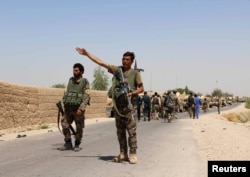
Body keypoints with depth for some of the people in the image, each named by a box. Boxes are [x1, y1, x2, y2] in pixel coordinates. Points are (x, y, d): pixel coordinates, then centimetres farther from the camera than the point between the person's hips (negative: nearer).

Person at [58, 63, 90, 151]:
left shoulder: (85, 82, -3)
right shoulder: (70, 80, 12)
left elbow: (86, 96, -10)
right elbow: (66, 93, 17)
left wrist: (81, 108, -19)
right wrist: (64, 104, 8)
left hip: (78, 109, -4)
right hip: (68, 108, 4)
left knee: (79, 128, 2)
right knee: (65, 125, -1)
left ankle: (77, 145, 16)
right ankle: (68, 144, 11)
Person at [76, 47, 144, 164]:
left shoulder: (135, 73, 2)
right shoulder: (116, 70, 9)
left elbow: (141, 88, 3)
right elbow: (100, 62, 7)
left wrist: (132, 93, -15)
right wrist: (86, 53, 4)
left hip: (129, 105, -4)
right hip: (117, 105, 4)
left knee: (131, 131, -5)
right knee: (120, 131, 8)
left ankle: (132, 154, 0)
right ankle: (123, 154, 16)